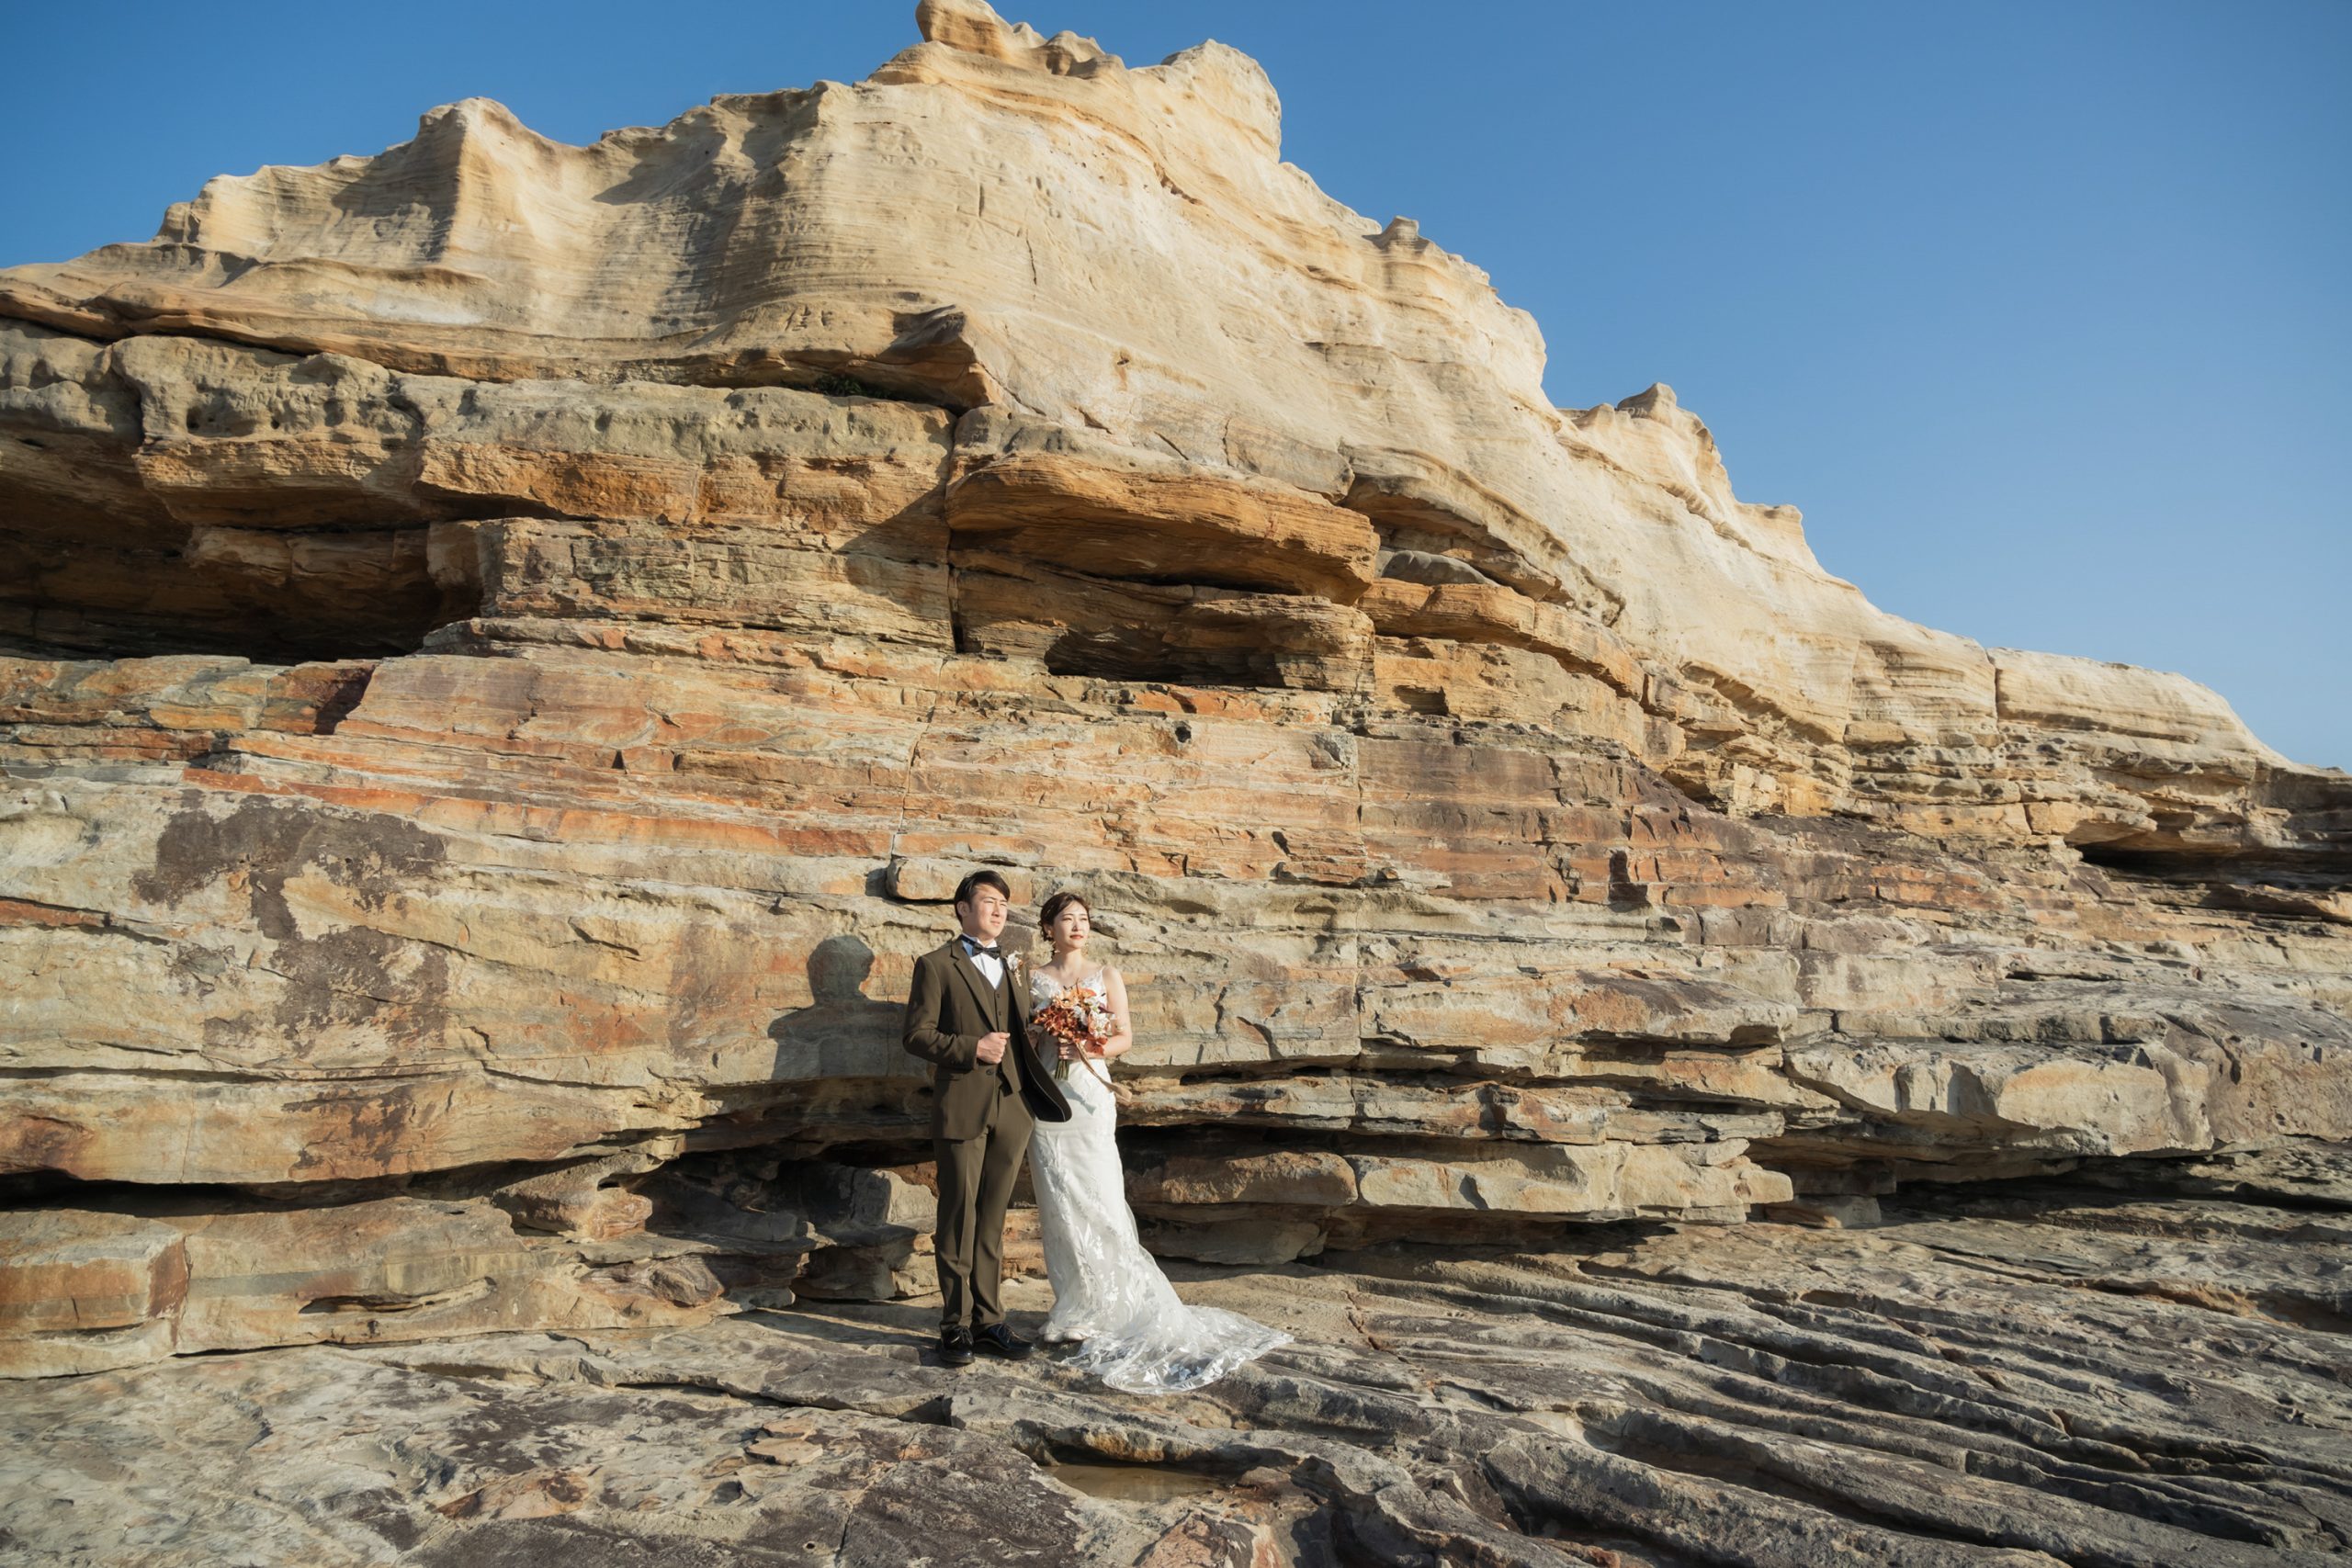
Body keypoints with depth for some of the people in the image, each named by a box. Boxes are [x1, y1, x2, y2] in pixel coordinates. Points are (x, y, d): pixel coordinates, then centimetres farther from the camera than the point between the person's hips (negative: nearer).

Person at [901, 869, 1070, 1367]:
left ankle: (988, 1320, 18)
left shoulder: (1010, 967, 19)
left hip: (1012, 1108, 5)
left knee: (992, 1220, 10)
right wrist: (972, 1048, -16)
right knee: (959, 1221, 2)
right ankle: (956, 1325, 12)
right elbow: (916, 1035, -6)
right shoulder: (936, 966, 1)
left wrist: (1035, 1092, 9)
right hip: (961, 1109, -5)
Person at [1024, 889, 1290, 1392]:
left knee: (1098, 1201, -7)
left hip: (1089, 1096, 0)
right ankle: (1073, 1306, 11)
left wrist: (1091, 1048, -12)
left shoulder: (1106, 976, 9)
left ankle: (1100, 1308, 2)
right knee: (1059, 1204, 0)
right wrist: (1046, 1042, -12)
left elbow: (1125, 1036, 5)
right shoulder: (1032, 979, 9)